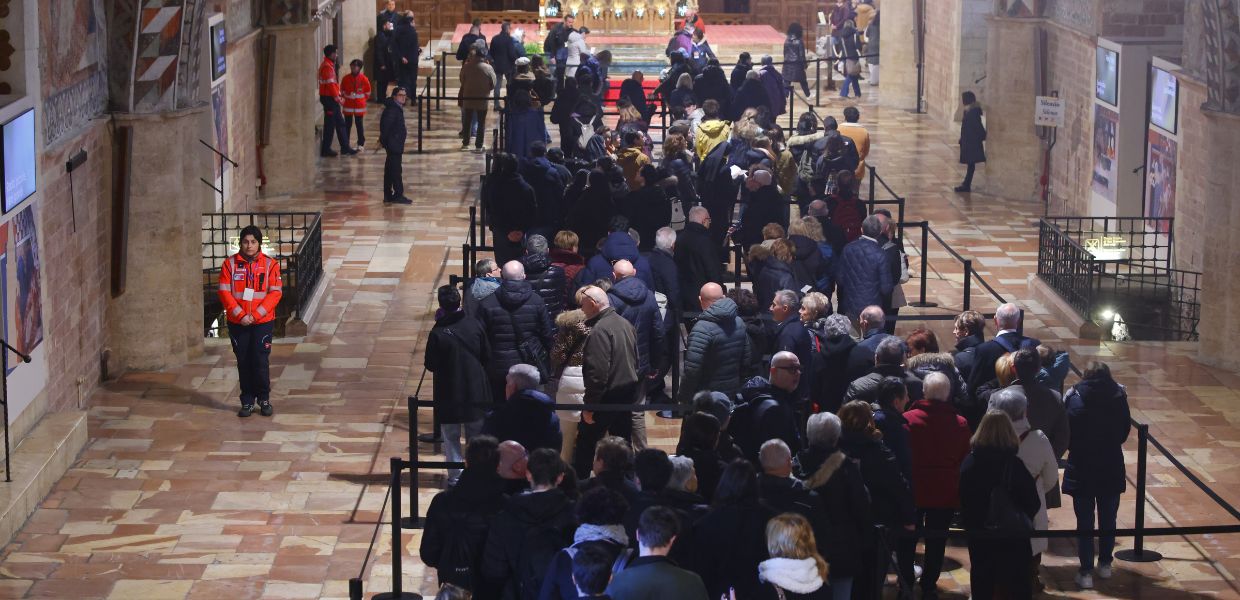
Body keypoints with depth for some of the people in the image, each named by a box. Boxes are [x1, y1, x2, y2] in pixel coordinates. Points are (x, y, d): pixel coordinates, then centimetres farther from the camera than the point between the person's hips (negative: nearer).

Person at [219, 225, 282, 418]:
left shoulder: (270, 264, -1)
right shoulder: (230, 264, 1)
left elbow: (275, 293, -6)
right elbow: (225, 292, -3)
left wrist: (255, 315, -14)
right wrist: (240, 315, -13)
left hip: (263, 322, -1)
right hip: (237, 323, 1)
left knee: (261, 362, -2)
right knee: (243, 363, 6)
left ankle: (264, 399, 12)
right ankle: (247, 402, 14)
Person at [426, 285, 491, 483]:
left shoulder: (437, 333, -18)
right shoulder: (474, 325, -8)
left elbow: (430, 365, -10)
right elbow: (486, 355, 1)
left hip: (449, 393, -3)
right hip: (476, 390, 3)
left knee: (451, 437, 9)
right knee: (476, 434, 15)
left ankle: (455, 476, 9)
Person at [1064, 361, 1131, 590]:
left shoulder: (1075, 399, -12)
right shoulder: (1118, 397, -6)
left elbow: (1066, 434, -11)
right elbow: (1125, 432, 2)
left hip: (1081, 470, -2)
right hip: (1111, 468, 2)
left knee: (1085, 522, 4)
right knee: (1108, 519, 17)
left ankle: (1086, 572, 4)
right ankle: (1105, 564, 28)